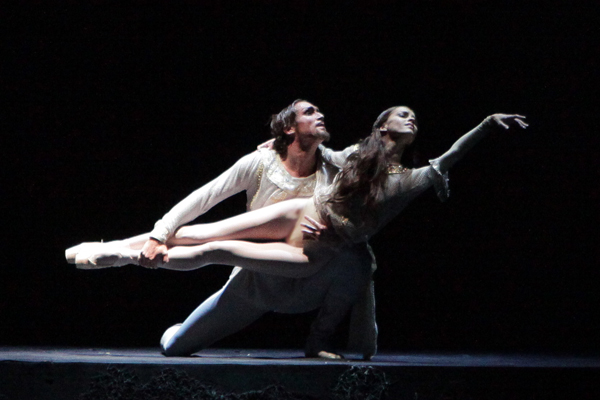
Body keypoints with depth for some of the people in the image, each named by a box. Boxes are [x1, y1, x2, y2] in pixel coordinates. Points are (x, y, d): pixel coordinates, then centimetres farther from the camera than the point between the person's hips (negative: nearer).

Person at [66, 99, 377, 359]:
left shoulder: (334, 165, -6)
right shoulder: (259, 164, -10)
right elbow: (200, 201, -9)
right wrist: (157, 237, -17)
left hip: (305, 286, 1)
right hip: (255, 283, 0)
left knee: (356, 257, -31)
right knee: (174, 347, 0)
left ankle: (319, 342, -9)